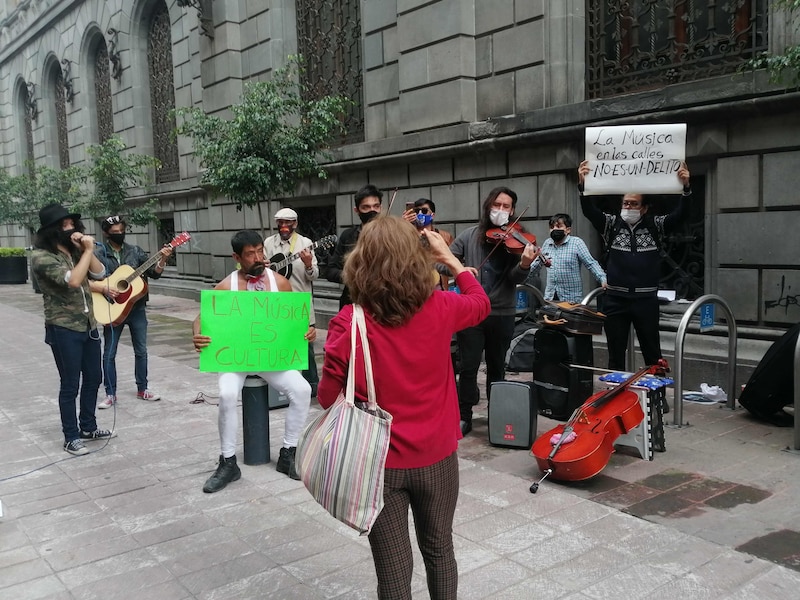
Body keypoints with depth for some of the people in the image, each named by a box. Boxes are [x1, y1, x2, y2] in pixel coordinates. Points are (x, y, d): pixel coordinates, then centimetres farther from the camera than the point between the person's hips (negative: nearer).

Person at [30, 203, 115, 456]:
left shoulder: (74, 251, 11)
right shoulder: (41, 256, -14)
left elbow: (99, 274, 5)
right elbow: (73, 280, -25)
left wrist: (87, 250, -8)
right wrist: (88, 250, -17)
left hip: (89, 325, 8)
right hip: (63, 329, -8)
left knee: (93, 379, 15)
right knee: (70, 385, 0)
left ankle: (88, 427, 29)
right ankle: (71, 437, 12)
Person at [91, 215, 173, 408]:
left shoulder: (135, 251, 3)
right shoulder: (98, 254, -5)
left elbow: (154, 273, 1)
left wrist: (162, 259, -16)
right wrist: (104, 289, -22)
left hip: (136, 307, 3)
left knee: (141, 350, 10)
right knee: (109, 353, 5)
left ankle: (142, 389, 22)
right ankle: (110, 394, 16)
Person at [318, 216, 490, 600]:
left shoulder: (347, 324, -18)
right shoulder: (440, 309, -11)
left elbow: (328, 398, -8)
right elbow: (481, 303, 12)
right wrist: (449, 257, 19)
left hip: (379, 461, -2)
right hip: (436, 456, 2)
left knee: (393, 567, 13)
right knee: (439, 549, 25)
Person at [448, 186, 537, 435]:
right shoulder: (470, 235, 2)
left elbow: (515, 279, -9)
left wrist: (524, 264, -31)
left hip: (502, 314, 1)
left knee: (497, 368, 13)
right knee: (469, 367, 0)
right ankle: (464, 416, 12)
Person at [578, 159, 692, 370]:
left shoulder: (655, 226, 5)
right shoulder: (611, 224, 5)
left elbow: (680, 214, -7)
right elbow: (589, 210, -8)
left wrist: (686, 187, -24)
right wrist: (582, 185, -25)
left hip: (646, 299, -1)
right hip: (615, 299, 1)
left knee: (653, 354, 7)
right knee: (615, 354, 10)